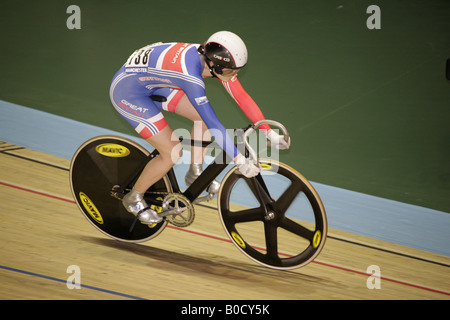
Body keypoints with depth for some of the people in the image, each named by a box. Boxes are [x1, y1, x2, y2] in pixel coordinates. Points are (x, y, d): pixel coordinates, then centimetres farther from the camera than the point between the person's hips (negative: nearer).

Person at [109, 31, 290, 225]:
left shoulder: (213, 59, -12)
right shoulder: (191, 74, -36)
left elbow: (242, 97, -3)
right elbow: (213, 123, -33)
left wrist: (269, 132, -1)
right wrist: (240, 160, -28)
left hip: (150, 83, 9)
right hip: (127, 91, -9)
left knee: (203, 116, 1)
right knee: (173, 154, -10)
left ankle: (195, 174, 21)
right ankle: (134, 198, 11)